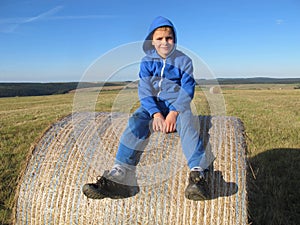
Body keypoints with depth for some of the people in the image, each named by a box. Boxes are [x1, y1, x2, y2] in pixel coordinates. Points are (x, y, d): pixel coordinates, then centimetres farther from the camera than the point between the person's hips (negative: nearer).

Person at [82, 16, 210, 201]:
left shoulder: (183, 60, 5)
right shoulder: (147, 61, 9)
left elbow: (187, 90, -5)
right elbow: (145, 90, -2)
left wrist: (174, 113, -22)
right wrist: (156, 114, -20)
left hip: (177, 104, -1)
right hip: (153, 105, 2)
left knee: (187, 123, -34)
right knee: (136, 122, -28)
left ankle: (198, 175, -46)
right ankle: (121, 176, -36)